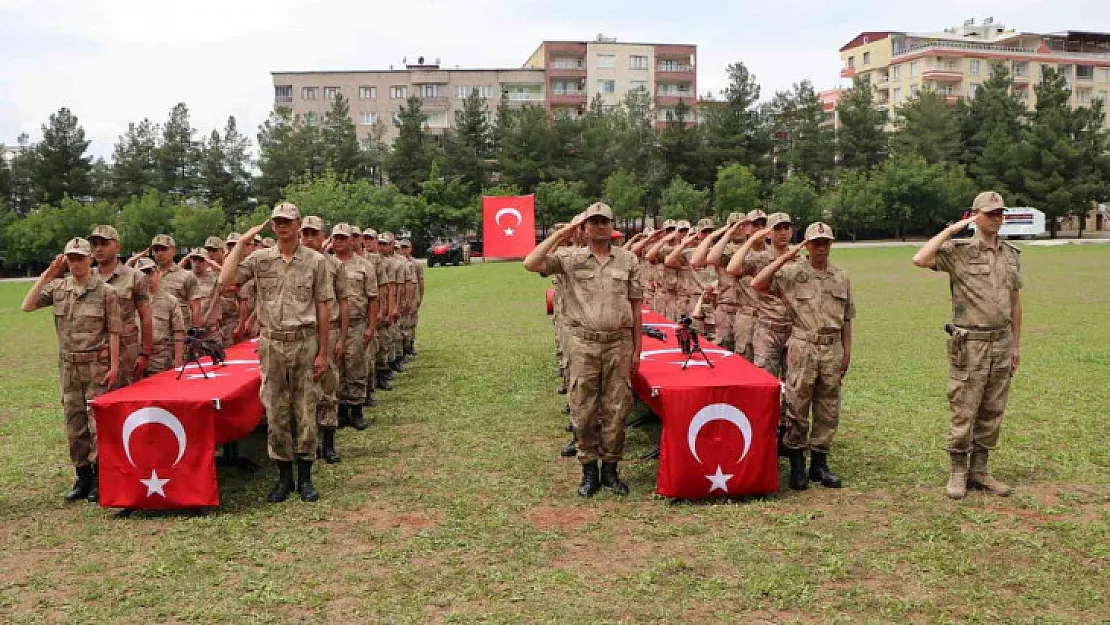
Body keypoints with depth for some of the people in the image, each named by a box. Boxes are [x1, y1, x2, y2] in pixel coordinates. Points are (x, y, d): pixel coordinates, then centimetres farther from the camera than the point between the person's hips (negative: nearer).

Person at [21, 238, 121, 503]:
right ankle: (83, 477, 18)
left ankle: (100, 478, 6)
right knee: (74, 424, 9)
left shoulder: (106, 292, -6)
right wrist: (47, 275, -7)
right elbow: (27, 306, -4)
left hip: (97, 366, -4)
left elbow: (114, 332, -6)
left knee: (98, 423, -3)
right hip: (68, 366, 5)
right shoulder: (58, 288, 6)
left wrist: (114, 366, -11)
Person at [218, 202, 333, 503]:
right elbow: (226, 280, -10)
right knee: (276, 413, 7)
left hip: (305, 342, -1)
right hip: (272, 343, 2)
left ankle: (305, 477, 15)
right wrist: (242, 241, -9)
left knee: (305, 411, 3)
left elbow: (322, 309, 1)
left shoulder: (315, 261, 0)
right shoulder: (260, 258, 4)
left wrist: (322, 352, -2)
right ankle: (284, 476, 19)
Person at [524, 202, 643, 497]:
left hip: (619, 342, 1)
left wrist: (637, 348, 6)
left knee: (616, 409, 6)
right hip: (583, 343, -1)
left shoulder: (628, 259, 7)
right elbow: (531, 263, -12)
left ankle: (610, 468, 19)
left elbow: (635, 305, 9)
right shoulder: (569, 257, 3)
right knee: (583, 410, 4)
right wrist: (562, 233, -9)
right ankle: (589, 470, 17)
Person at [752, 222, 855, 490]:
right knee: (797, 408, 0)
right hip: (803, 347, -4)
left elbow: (846, 318, 15)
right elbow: (757, 284, -16)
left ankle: (819, 463, 19)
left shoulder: (842, 277, 11)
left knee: (828, 410, 8)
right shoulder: (792, 272, -2)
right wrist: (785, 257, -16)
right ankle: (797, 464, 12)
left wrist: (846, 352, 10)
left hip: (833, 349, 4)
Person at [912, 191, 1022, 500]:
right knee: (963, 413, 1)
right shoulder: (959, 251, -7)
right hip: (970, 345, -5)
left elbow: (1015, 302, 15)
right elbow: (919, 260, -25)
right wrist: (951, 229, -18)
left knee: (992, 413, 11)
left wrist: (1016, 344, 13)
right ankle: (958, 472, 12)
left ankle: (979, 470, 21)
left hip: (1001, 343, 5)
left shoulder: (1011, 255, 11)